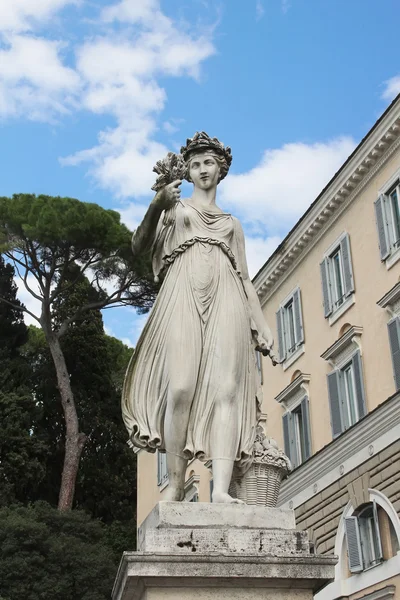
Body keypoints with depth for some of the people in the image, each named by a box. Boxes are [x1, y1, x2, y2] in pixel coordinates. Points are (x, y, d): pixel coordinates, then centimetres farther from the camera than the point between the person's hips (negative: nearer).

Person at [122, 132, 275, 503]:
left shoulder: (232, 224, 31)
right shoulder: (176, 208, 24)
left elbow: (245, 278, 24)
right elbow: (139, 246, 8)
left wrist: (262, 325, 11)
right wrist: (156, 206, -9)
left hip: (226, 300, 2)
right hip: (183, 294, -2)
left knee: (227, 389, -18)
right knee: (181, 388, -20)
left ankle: (221, 489, -28)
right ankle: (175, 483, -14)